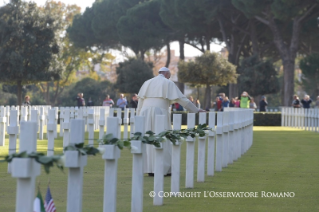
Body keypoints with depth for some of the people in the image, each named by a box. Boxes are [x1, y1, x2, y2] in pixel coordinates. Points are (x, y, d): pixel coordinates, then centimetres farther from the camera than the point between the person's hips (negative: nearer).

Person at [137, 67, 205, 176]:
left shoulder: (147, 83, 19)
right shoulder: (168, 83, 6)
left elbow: (140, 101, 13)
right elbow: (181, 98, 2)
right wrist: (196, 110, 7)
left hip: (146, 114, 4)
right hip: (160, 113, -4)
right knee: (163, 141, 2)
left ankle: (150, 169, 5)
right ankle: (164, 169, 1)